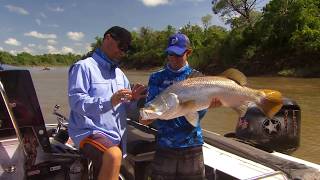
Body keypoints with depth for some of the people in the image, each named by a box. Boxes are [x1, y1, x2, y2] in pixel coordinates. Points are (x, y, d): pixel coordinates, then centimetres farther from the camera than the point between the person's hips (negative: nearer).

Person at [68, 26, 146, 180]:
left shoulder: (119, 73, 15)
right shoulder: (84, 66, -7)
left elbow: (127, 108, 14)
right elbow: (76, 102, -18)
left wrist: (133, 99, -8)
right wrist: (109, 102, -29)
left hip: (116, 137, 7)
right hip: (89, 131, -7)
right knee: (113, 155, -34)